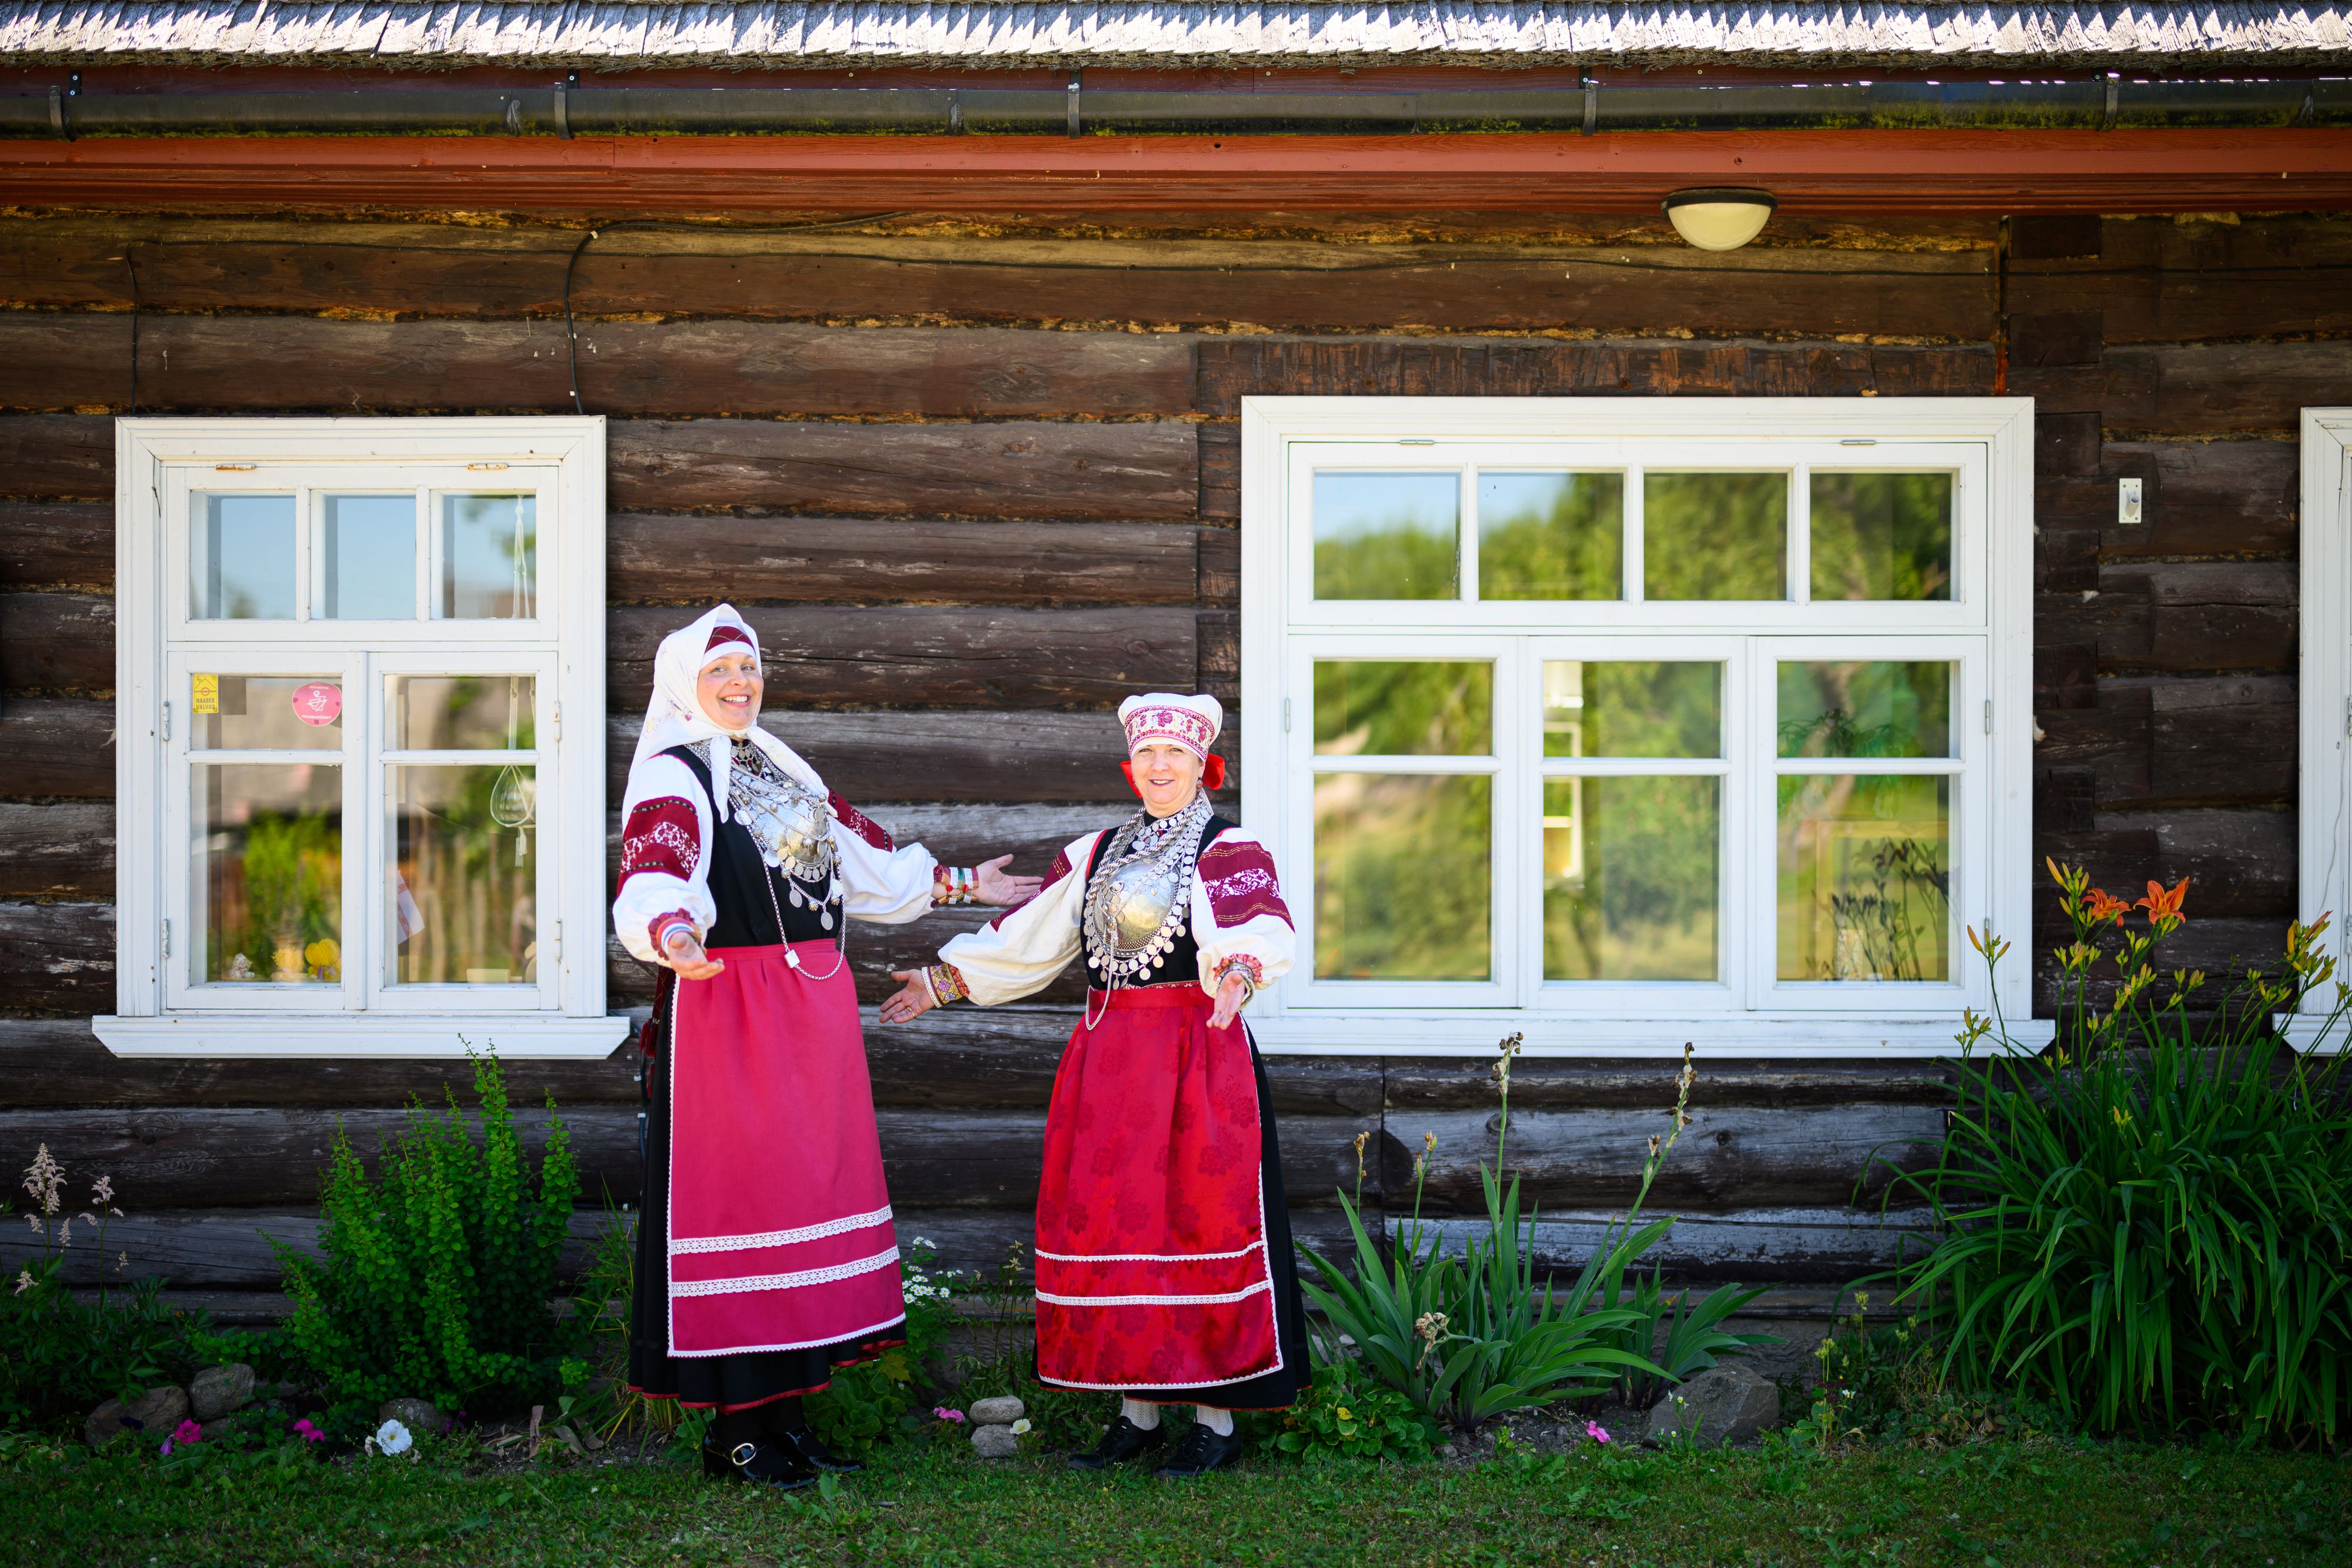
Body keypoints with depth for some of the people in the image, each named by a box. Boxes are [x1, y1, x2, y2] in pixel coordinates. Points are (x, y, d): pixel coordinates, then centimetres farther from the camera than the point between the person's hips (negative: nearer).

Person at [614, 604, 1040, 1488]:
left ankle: (785, 1414, 18)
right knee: (740, 1187, -8)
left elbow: (866, 860, 30)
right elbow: (656, 876, -24)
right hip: (726, 1010, -8)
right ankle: (736, 1432, -1)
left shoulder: (783, 774, 20)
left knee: (810, 1182, 9)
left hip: (815, 1010, 8)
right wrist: (671, 932, -46)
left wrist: (963, 885, 34)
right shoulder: (672, 777, -6)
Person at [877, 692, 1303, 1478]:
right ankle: (1138, 1408, 15)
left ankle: (1214, 1418, 5)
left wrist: (1239, 971, -43)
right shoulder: (1097, 853, 16)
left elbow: (1263, 925, -22)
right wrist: (945, 978, 23)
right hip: (1107, 1056, 6)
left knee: (1199, 1220, -4)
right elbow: (1028, 935, 22)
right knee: (1111, 1223, 4)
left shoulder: (1231, 852, -2)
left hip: (1197, 1057, -6)